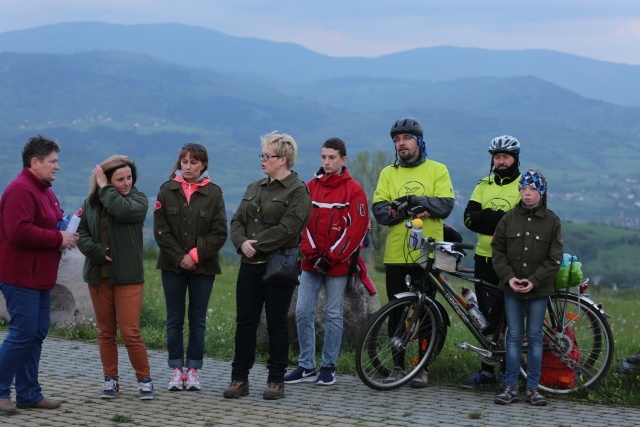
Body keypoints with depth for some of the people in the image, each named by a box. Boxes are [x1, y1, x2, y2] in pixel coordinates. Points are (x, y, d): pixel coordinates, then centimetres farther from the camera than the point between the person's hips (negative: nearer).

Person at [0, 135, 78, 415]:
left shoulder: (43, 190, 19)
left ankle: (29, 394, 17)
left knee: (37, 334, 11)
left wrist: (67, 231, 7)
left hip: (39, 278, 10)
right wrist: (58, 238, -19)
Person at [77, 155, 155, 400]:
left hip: (127, 277, -3)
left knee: (130, 332, -8)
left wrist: (104, 188, -11)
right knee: (105, 332, 8)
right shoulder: (91, 202, 8)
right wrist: (96, 251, -12)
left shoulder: (138, 199, -1)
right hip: (98, 276, 3)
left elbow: (123, 210, -23)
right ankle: (110, 380, 18)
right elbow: (81, 232, 5)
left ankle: (144, 380, 6)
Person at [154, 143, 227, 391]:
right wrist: (179, 257, -10)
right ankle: (177, 370, 10)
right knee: (175, 319, 4)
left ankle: (193, 370, 11)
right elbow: (161, 230, -2)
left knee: (198, 320, 4)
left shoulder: (213, 193, 1)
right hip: (173, 266, 1)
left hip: (203, 267, 0)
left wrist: (195, 256, -12)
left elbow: (219, 233, -3)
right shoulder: (167, 191, 2)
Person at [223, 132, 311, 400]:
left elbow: (286, 228, -17)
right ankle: (240, 379, 12)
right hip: (250, 266, 6)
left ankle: (276, 381, 9)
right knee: (245, 323, 6)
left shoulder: (297, 192, -6)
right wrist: (242, 242, -8)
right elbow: (237, 220, 12)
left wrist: (257, 245, -16)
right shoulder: (254, 188, 17)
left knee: (277, 324, 1)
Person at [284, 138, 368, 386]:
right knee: (302, 312, 0)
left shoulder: (353, 190, -3)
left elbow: (357, 229, -7)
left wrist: (331, 258, -11)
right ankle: (306, 367, 8)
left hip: (337, 265, -4)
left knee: (333, 315, 3)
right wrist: (311, 254, -6)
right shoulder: (310, 187, 9)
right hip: (311, 263, 4)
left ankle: (328, 367, 11)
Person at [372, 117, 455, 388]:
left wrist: (416, 200, -20)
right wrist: (409, 210, -18)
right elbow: (379, 210, -2)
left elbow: (445, 205, -8)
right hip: (395, 254, 2)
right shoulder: (388, 173, 11)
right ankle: (398, 366, 14)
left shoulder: (437, 170, 5)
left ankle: (422, 367, 10)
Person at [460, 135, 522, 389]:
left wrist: (488, 218, -18)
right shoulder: (484, 185, 13)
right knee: (486, 316, 8)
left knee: (502, 316, -6)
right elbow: (470, 218, 0)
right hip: (484, 259, 5)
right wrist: (501, 219, -15)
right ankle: (487, 371, 14)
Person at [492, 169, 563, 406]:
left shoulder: (552, 221, -1)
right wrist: (509, 278, -10)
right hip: (512, 288, 1)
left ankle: (533, 388, 9)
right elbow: (498, 251, 4)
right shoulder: (509, 218, 2)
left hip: (538, 289, -1)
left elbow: (554, 259, -3)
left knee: (535, 338, 4)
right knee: (514, 337, 3)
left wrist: (534, 281, -13)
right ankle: (511, 387, 7)